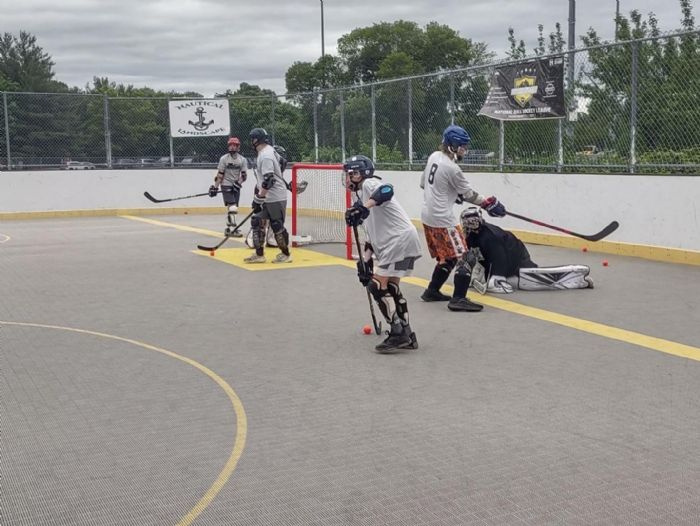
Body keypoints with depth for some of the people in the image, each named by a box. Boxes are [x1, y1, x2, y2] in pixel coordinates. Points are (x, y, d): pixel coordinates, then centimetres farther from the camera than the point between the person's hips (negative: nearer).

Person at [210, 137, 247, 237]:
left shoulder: (243, 160, 5)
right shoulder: (224, 159, -2)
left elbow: (244, 175, 0)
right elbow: (220, 175, -3)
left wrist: (238, 183, -16)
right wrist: (215, 187, -7)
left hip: (236, 187, 4)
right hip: (226, 185, -4)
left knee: (230, 208, 9)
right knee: (232, 207, -15)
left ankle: (228, 228, 18)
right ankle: (233, 229, -18)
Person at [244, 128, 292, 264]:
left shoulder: (266, 155, -20)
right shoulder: (268, 150, 10)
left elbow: (268, 180, -26)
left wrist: (259, 199, -22)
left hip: (275, 198, -10)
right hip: (268, 197, 10)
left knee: (277, 226, -3)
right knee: (257, 221, 8)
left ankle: (285, 254, 11)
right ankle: (259, 254, 11)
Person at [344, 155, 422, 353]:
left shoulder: (369, 184, -5)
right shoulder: (362, 194, 24)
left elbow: (387, 191, -31)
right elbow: (375, 233, 23)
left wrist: (363, 207, -41)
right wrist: (366, 259, 15)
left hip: (400, 239, -11)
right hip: (394, 242, 11)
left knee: (378, 286, -9)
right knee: (391, 287, 16)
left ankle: (398, 333, -5)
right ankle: (406, 335, 21)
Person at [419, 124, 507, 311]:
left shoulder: (434, 156, 7)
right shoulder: (452, 168, -18)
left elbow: (423, 183, 18)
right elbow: (468, 194, -9)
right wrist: (487, 203, 3)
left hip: (428, 215, 9)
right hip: (442, 219, -9)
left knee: (446, 257, 20)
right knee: (461, 256, -6)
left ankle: (432, 291, 27)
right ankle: (458, 298, -11)